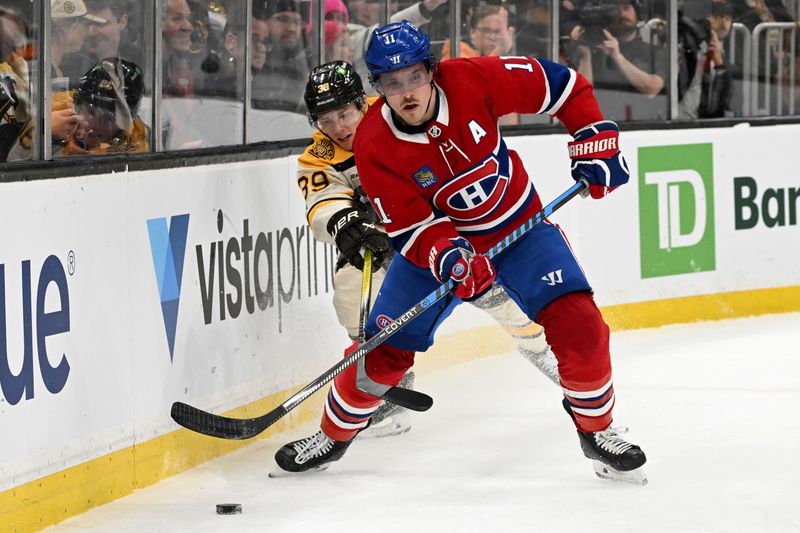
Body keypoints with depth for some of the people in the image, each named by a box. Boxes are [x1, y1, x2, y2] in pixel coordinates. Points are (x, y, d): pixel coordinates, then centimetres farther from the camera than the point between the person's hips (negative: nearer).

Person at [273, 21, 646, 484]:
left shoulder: (473, 81, -25)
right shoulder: (373, 147, -23)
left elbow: (558, 83, -12)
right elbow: (411, 228, -21)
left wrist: (596, 141, -18)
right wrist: (447, 255, -41)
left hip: (519, 224, 0)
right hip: (434, 240, 0)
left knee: (578, 323, -17)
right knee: (384, 348, -1)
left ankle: (597, 431, 3)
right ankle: (335, 435, 25)